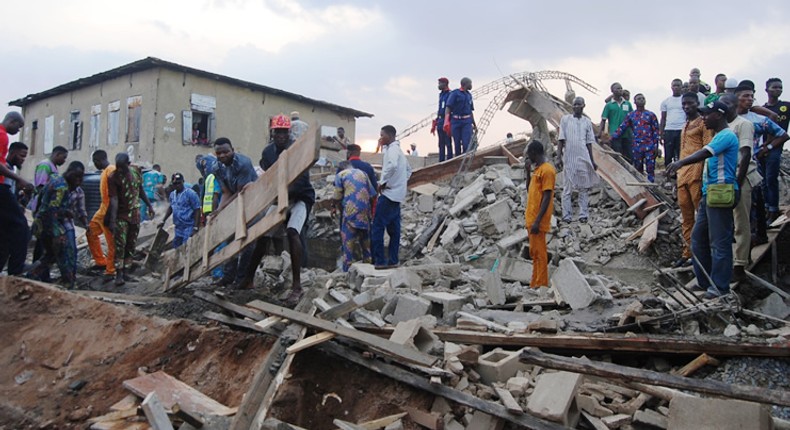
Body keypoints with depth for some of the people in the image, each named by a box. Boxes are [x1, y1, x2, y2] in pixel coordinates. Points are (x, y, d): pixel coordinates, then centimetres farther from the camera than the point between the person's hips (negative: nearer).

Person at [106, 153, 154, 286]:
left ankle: (126, 272, 16)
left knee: (131, 245, 8)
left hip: (135, 214, 5)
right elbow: (114, 200, -22)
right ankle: (119, 274, -8)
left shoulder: (136, 171, -1)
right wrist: (112, 220, -29)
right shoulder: (113, 178, -15)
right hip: (121, 215, -5)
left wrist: (149, 205, 16)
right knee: (120, 245, -10)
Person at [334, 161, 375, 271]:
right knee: (365, 240, 14)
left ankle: (348, 270, 1)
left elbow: (337, 198, 1)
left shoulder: (340, 175, 6)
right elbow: (372, 195, 11)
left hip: (350, 211, -4)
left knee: (348, 241, 1)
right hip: (365, 212, 4)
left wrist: (341, 211, 16)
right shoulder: (363, 173, 16)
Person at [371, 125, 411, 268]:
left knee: (377, 227, -8)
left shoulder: (392, 149, -11)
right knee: (393, 228, 10)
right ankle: (392, 260, 13)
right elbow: (408, 170, 29)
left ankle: (379, 261, -8)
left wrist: (383, 182, -22)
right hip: (397, 195, 10)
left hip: (389, 193, -10)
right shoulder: (398, 149, 19)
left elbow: (392, 165, -33)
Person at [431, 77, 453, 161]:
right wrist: (436, 122, 20)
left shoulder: (450, 94, -7)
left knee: (448, 143, -7)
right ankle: (441, 161, 14)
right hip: (440, 121, 9)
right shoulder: (441, 94, 19)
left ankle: (449, 160, -6)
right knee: (441, 143, 10)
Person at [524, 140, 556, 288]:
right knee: (534, 253, 12)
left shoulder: (547, 170, -14)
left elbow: (547, 198, -18)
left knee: (539, 253, -5)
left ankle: (541, 286, 1)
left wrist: (537, 221, -22)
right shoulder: (537, 169, 15)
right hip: (531, 219, 9)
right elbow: (529, 190, 24)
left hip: (538, 221, -9)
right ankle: (534, 284, 19)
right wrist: (528, 171, 13)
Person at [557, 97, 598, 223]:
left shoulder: (587, 122, 9)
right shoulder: (565, 119, 2)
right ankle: (566, 215, 4)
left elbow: (589, 143, 12)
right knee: (568, 187, 0)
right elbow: (561, 140, 1)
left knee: (584, 187, 1)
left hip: (584, 158, 2)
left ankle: (583, 214, 6)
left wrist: (592, 161, 11)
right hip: (569, 158, -2)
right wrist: (559, 157, -7)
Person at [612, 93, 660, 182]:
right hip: (637, 147, 2)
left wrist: (655, 146, -4)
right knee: (638, 170, 8)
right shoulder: (630, 115, 9)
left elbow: (656, 131, 3)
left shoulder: (651, 115, 5)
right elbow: (621, 128, 5)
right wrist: (612, 138, -7)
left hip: (649, 147, -1)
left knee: (650, 169, -3)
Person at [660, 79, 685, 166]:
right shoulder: (666, 101, 11)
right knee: (668, 155, 4)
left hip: (682, 130, -2)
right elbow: (663, 118, 12)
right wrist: (660, 133, 4)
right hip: (668, 131, 2)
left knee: (681, 155, 0)